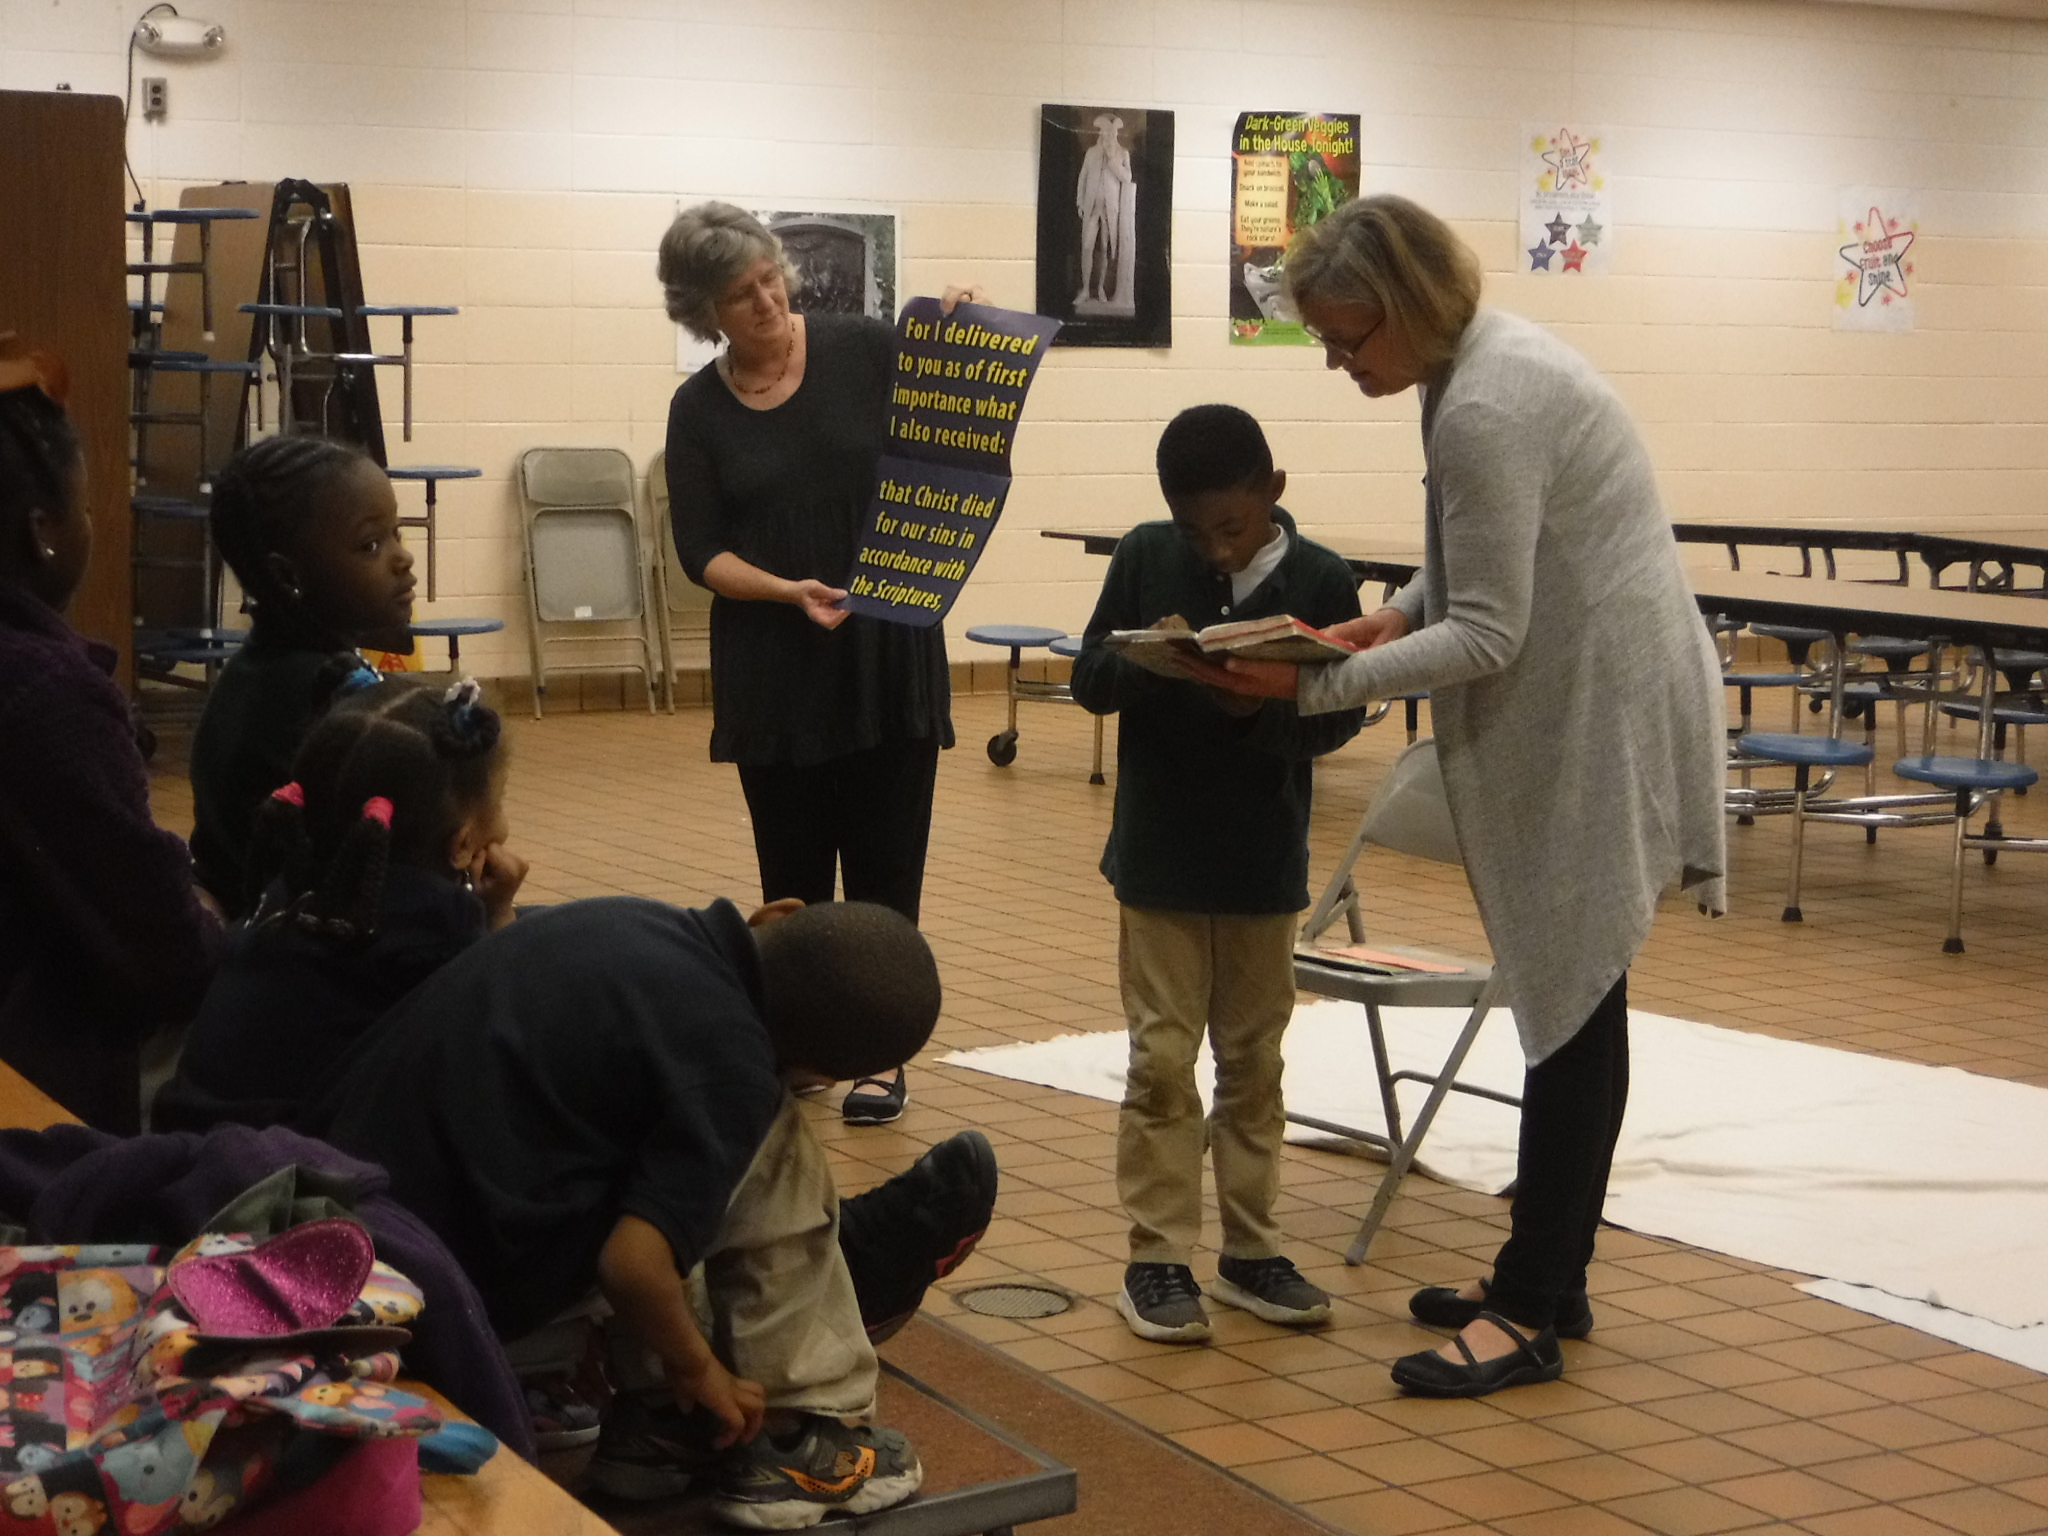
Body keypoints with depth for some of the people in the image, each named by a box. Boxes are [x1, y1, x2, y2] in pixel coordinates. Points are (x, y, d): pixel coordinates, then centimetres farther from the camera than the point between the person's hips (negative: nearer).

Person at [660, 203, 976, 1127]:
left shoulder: (863, 351, -3)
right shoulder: (699, 409, 0)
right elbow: (701, 553, -2)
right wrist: (787, 591, -18)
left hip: (889, 648, -1)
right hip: (772, 664, 1)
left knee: (885, 861, 2)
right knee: (791, 868, 8)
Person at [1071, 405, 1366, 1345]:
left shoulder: (1320, 579, -6)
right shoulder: (1145, 558, -3)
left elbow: (1339, 716, -6)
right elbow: (1088, 679, -1)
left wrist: (1262, 707, -25)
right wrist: (1149, 662, -22)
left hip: (1265, 865, 1)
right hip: (1159, 857, -1)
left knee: (1253, 1058, 11)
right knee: (1161, 1057, 1)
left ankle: (1250, 1249, 21)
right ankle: (1157, 1259, 7)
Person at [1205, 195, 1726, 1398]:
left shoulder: (1486, 410, -24)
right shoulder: (1485, 357, 8)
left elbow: (1488, 636, -23)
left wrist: (1316, 686, -21)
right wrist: (1393, 617, 4)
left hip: (1603, 720, -10)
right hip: (1574, 710, 10)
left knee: (1572, 1003, -5)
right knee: (1566, 997, 14)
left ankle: (1532, 1312, 0)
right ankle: (1547, 1273, 23)